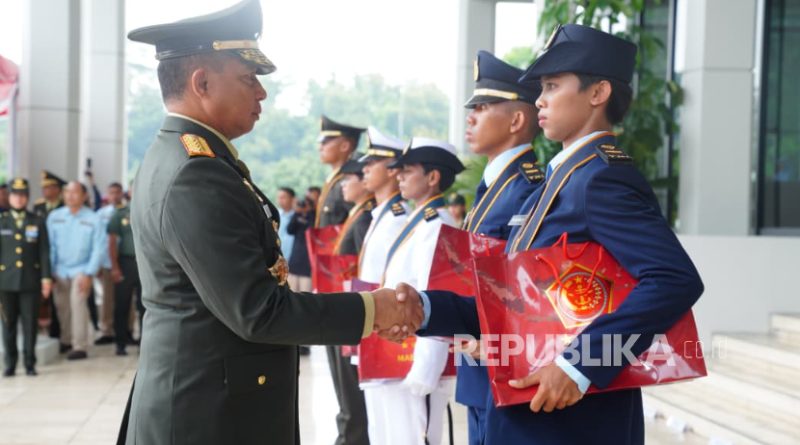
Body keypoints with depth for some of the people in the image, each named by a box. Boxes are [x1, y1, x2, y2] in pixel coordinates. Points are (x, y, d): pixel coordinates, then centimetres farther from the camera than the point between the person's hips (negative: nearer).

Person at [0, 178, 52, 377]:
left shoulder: (38, 222, 8)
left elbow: (44, 252, 5)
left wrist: (46, 277, -2)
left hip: (30, 280, 0)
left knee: (30, 324, -1)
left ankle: (30, 363, 6)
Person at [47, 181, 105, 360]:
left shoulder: (93, 219, -8)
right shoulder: (54, 217, 0)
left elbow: (98, 249, -7)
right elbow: (50, 246, 3)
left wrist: (88, 274, -11)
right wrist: (49, 271, -1)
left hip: (81, 270, -4)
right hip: (60, 270, 4)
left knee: (77, 302, -16)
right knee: (62, 306, 12)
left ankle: (80, 346, -11)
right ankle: (66, 340, 30)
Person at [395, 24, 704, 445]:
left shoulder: (601, 178, -16)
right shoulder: (558, 181, 13)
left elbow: (677, 279, -28)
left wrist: (580, 364, -30)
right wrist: (427, 308, -3)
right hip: (529, 411, 9)